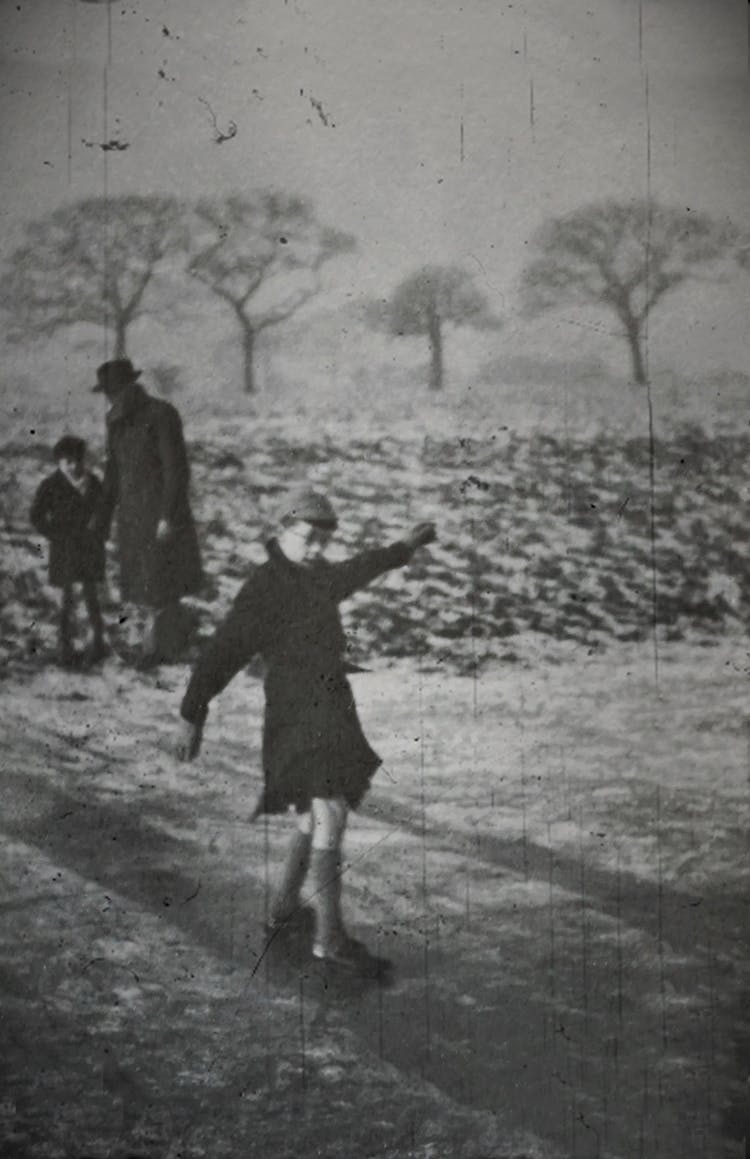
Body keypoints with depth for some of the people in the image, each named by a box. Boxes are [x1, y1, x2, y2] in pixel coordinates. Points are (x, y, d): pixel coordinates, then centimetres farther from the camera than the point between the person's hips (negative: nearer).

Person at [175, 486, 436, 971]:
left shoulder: (318, 575, 11)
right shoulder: (264, 587, -14)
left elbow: (354, 572, 34)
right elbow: (223, 653, -16)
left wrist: (403, 548, 46)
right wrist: (193, 716, -18)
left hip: (331, 709, 10)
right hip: (299, 713, -10)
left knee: (317, 815, 19)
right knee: (329, 814, -15)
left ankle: (285, 905, 35)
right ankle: (330, 937, -11)